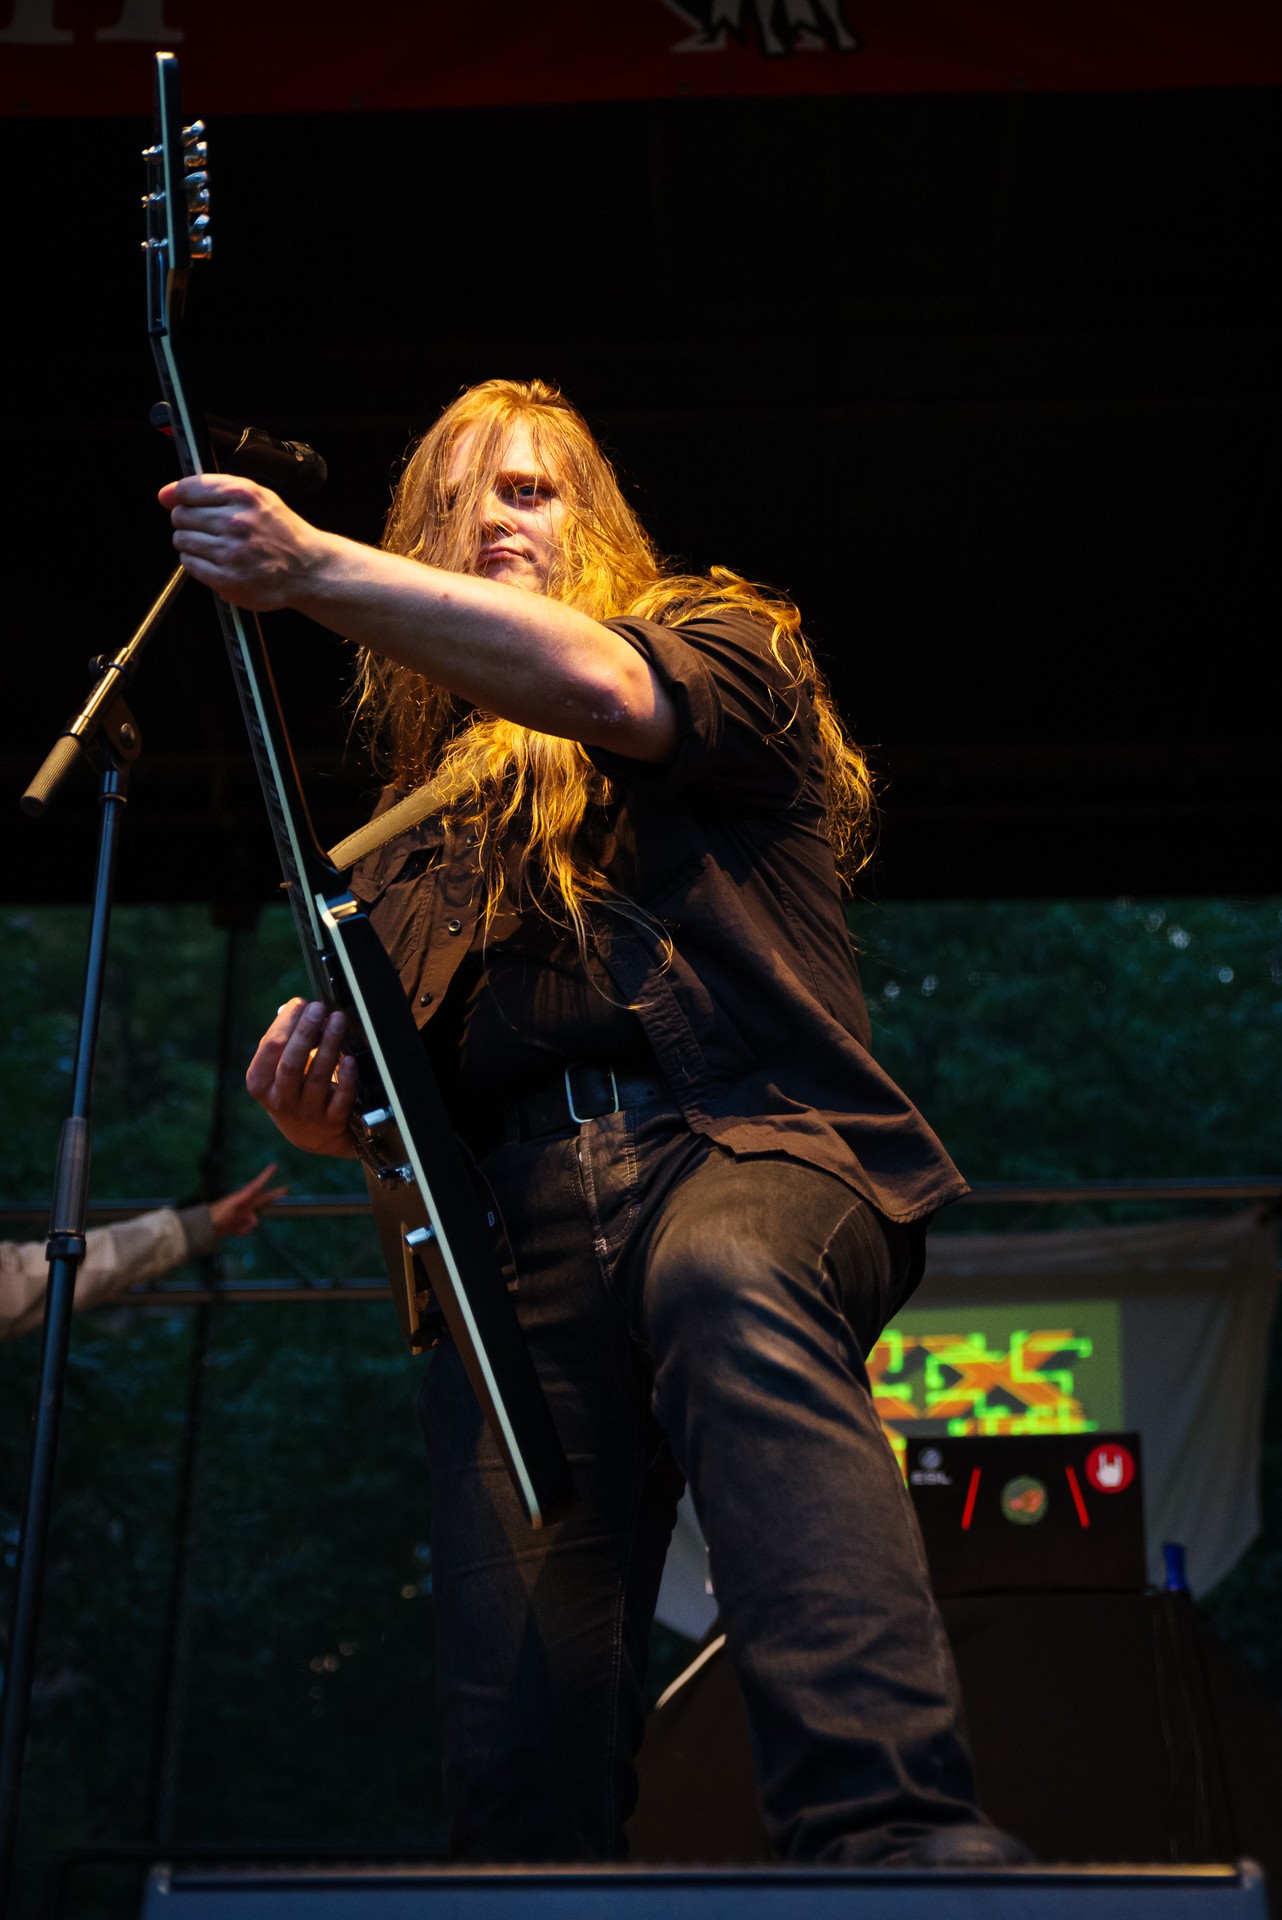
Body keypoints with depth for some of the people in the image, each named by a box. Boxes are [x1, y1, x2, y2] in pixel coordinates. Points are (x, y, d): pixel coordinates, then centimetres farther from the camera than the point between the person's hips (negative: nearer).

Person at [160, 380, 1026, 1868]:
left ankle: (895, 1834, -50)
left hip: (748, 1146, -3)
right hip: (520, 1221, 4)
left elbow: (603, 685, -7)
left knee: (723, 1281, -41)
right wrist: (320, 1103, 4)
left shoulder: (716, 640, 18)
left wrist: (310, 567, -14)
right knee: (520, 1723, -12)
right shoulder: (423, 812, 30)